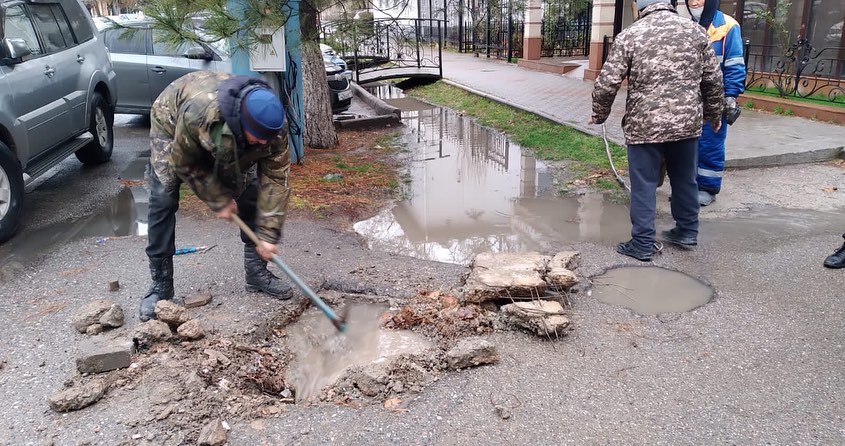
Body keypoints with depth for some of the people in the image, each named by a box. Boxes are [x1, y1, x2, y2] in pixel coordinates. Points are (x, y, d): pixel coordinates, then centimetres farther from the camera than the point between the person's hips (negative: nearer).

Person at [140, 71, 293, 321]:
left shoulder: (273, 124, -35)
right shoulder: (198, 112, -47)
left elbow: (275, 179, -27)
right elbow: (184, 163, -27)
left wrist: (268, 235, -28)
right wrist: (219, 201, -22)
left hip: (229, 138, 4)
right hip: (172, 124, -3)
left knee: (251, 191, -7)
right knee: (163, 200, -14)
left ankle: (256, 272, 5)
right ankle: (160, 285, -3)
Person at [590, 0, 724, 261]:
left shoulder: (629, 36, -6)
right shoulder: (695, 31, 5)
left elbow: (607, 84, -8)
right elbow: (714, 80, 9)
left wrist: (599, 115, 9)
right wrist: (714, 114, 23)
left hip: (644, 126, -4)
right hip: (687, 123, 4)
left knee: (644, 186, 5)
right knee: (685, 180, 20)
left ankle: (642, 244, 10)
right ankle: (687, 232, 34)